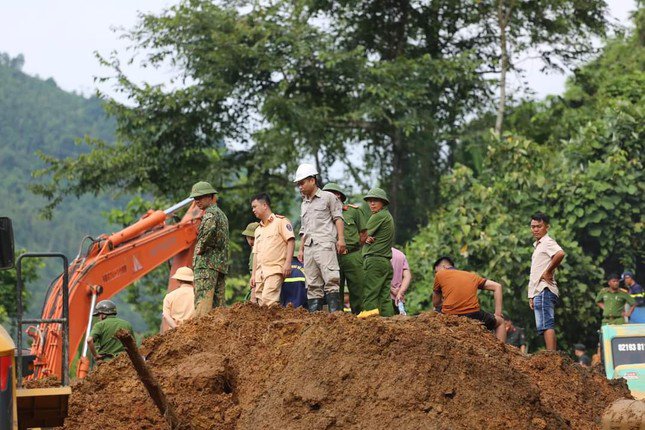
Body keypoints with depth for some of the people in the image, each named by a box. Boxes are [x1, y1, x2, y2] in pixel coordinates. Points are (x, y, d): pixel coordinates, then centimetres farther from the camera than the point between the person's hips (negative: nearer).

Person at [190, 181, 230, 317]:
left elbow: (209, 229, -29)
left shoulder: (211, 212, -6)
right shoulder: (221, 214, 24)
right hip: (221, 264, 10)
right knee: (218, 304, 7)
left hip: (207, 263, -10)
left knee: (202, 303, -16)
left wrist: (200, 248, -15)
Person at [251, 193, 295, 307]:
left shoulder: (280, 221, 1)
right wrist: (253, 274, 17)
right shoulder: (258, 230, 24)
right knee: (261, 303, 0)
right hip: (260, 272, 8)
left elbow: (291, 241, -8)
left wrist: (287, 263, -18)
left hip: (275, 270, -8)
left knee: (268, 300, -22)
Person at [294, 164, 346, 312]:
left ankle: (335, 313, -23)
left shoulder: (328, 197, 7)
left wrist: (341, 239, -11)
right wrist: (301, 249, 20)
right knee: (312, 285, 0)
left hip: (325, 245, -7)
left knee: (331, 279, -18)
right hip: (309, 248, 7)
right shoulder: (304, 204, 26)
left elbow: (338, 218, 0)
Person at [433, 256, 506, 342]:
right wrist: (498, 314, 15)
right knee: (500, 321, 28)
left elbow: (435, 303, 17)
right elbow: (497, 286, 17)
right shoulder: (472, 276, 21)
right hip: (473, 315, 2)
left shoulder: (439, 275, 13)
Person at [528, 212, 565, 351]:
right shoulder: (538, 246, 25)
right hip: (538, 292, 10)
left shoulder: (547, 242, -5)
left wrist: (547, 272, -20)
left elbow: (560, 254, -29)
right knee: (545, 326, 7)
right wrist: (531, 296, 23)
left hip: (545, 291, -10)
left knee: (546, 326, -16)